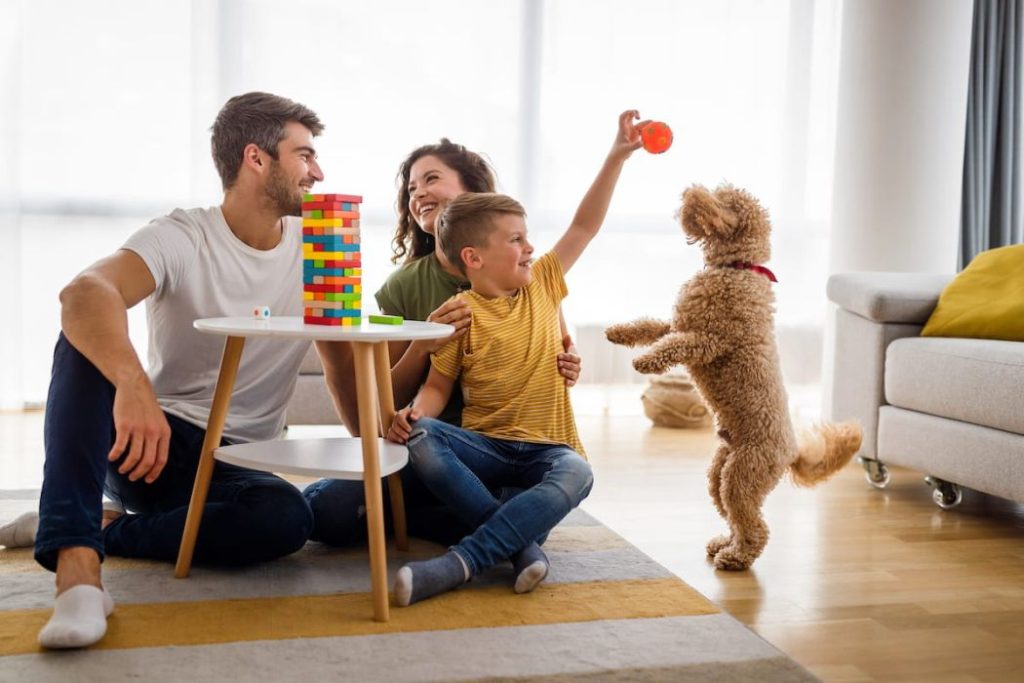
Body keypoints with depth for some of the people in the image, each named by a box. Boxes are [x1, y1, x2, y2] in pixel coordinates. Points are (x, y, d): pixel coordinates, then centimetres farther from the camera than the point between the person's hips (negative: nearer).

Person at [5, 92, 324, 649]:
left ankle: (100, 531, -13)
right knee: (88, 338, -30)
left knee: (289, 517, -32)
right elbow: (83, 293, -33)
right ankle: (77, 561, -39)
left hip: (238, 466, 2)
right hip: (151, 439, -2)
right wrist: (133, 384, -52)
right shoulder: (181, 238, -12)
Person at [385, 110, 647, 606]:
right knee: (418, 437, -30)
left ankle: (459, 563, -36)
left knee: (577, 473, -33)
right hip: (485, 446, -1)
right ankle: (521, 545, -31)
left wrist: (618, 155, 6)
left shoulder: (542, 285, 8)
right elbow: (438, 387, -2)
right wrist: (412, 413, -24)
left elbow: (585, 225, 9)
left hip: (546, 449, 2)